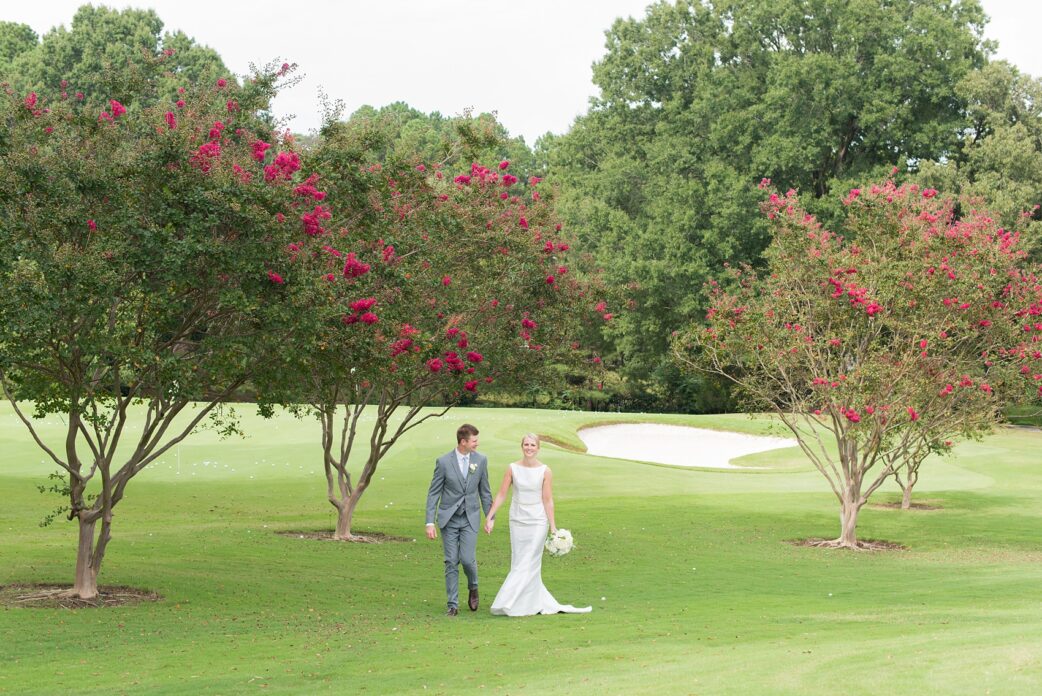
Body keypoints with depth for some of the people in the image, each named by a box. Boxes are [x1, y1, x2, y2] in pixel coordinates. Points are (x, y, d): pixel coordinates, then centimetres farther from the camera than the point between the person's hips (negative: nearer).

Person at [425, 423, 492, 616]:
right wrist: (430, 522, -10)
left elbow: (485, 491, 9)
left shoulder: (481, 460, 0)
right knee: (451, 562, 1)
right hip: (449, 519, -1)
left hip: (470, 519, 1)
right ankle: (453, 604, 10)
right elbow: (433, 493, -4)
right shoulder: (444, 462, -7)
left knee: (467, 559, -11)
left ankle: (473, 588, 21)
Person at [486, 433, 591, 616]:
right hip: (517, 520, 3)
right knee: (519, 563, 6)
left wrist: (553, 527, -6)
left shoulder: (545, 471, -6)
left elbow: (548, 500, -4)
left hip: (537, 521, -3)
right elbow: (501, 495, 1)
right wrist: (489, 517, -4)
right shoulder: (512, 469, -1)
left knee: (528, 564, -5)